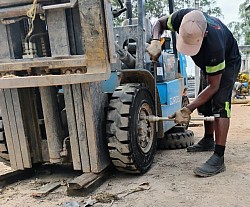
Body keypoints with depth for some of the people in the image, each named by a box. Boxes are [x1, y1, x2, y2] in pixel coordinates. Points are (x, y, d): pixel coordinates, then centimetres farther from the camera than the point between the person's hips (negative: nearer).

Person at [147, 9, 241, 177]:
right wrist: (155, 41, -32)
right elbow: (160, 23, -9)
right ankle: (208, 140, 30)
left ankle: (219, 158, -24)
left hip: (228, 62, -7)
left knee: (220, 103, -22)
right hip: (208, 62, 7)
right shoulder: (181, 18, -32)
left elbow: (213, 86, -34)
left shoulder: (214, 46, -45)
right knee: (206, 101, 12)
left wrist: (188, 109, -38)